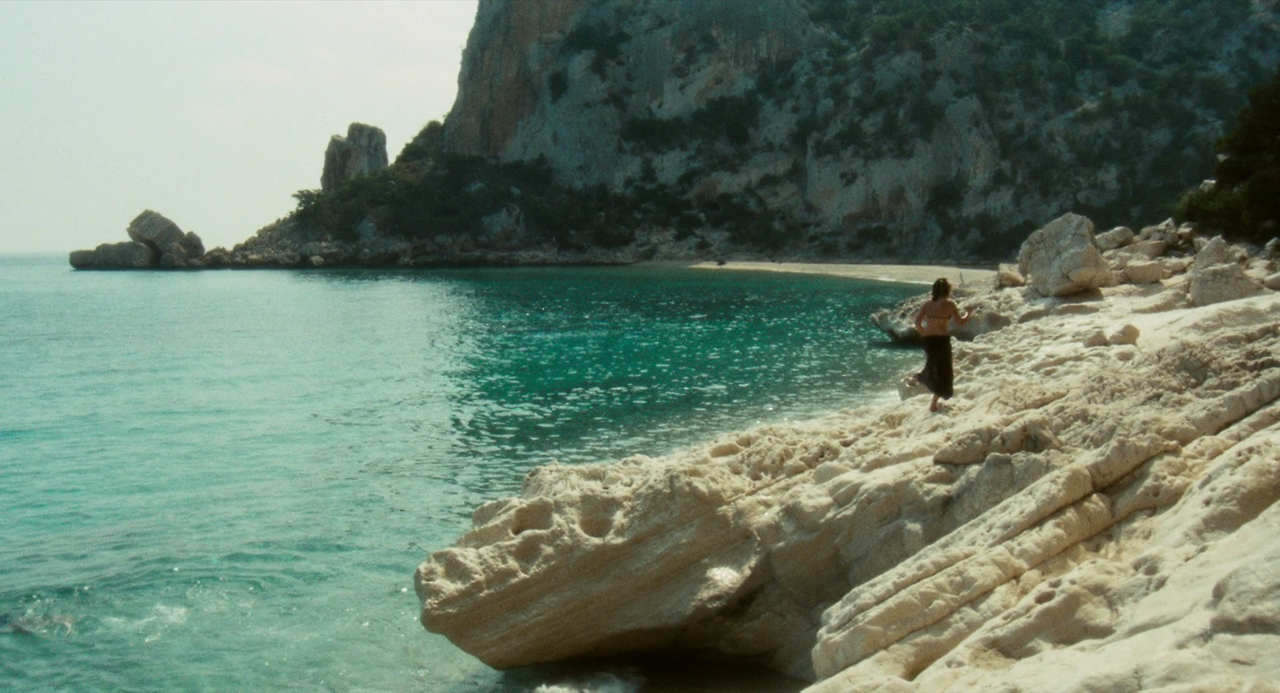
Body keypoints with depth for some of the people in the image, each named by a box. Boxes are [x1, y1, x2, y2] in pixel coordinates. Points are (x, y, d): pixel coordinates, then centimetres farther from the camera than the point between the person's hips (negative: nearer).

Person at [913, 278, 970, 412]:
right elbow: (959, 322, -4)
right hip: (942, 339, -4)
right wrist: (967, 315, 16)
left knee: (933, 365, 29)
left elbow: (918, 321, 4)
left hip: (928, 339, 4)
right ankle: (934, 403, 8)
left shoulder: (928, 303, 7)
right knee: (942, 370, 7)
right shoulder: (949, 303, -6)